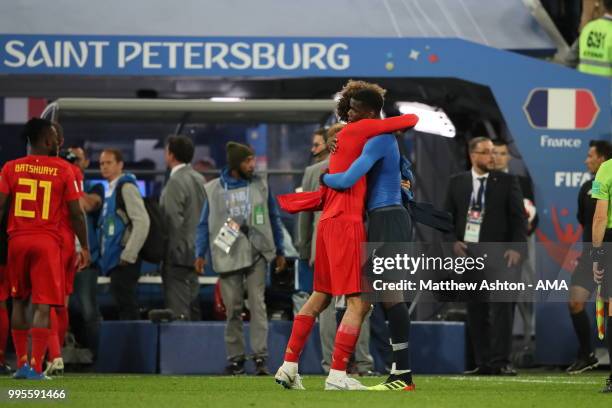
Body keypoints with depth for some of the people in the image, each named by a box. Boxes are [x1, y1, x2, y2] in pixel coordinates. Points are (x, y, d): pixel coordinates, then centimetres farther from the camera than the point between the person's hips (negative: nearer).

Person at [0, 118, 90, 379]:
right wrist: (84, 247, 9)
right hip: (48, 241, -3)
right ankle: (36, 367, -10)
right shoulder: (63, 170, 0)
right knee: (43, 305, -3)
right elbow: (76, 213, 0)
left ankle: (21, 363, 16)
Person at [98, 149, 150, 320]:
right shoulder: (110, 190, 18)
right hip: (114, 260, 9)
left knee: (127, 310, -10)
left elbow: (142, 222, -17)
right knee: (123, 308, 10)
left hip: (124, 262, -9)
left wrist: (128, 255, -18)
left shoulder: (126, 187, -8)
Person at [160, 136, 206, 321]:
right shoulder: (199, 179, 12)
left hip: (179, 254, -9)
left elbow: (174, 220, -19)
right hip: (196, 253, 9)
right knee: (193, 308, 14)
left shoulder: (176, 182, -15)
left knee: (177, 312, -11)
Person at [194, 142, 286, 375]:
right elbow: (205, 223, 9)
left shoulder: (260, 185, 9)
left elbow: (274, 218, 13)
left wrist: (280, 251, 10)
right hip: (228, 253, 0)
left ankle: (260, 357, -12)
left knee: (257, 303, -9)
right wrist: (200, 253, 1)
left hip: (256, 252, 0)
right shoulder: (215, 189, 7)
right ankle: (235, 358, 7)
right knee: (232, 308, 1)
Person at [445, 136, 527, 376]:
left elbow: (519, 218, 2)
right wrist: (453, 242, -4)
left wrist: (516, 248, -10)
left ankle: (501, 362, -13)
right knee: (475, 309, 3)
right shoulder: (457, 183, 11)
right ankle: (483, 363, 7)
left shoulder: (507, 182, 5)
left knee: (502, 305, -13)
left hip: (498, 252, -2)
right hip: (467, 251, 2)